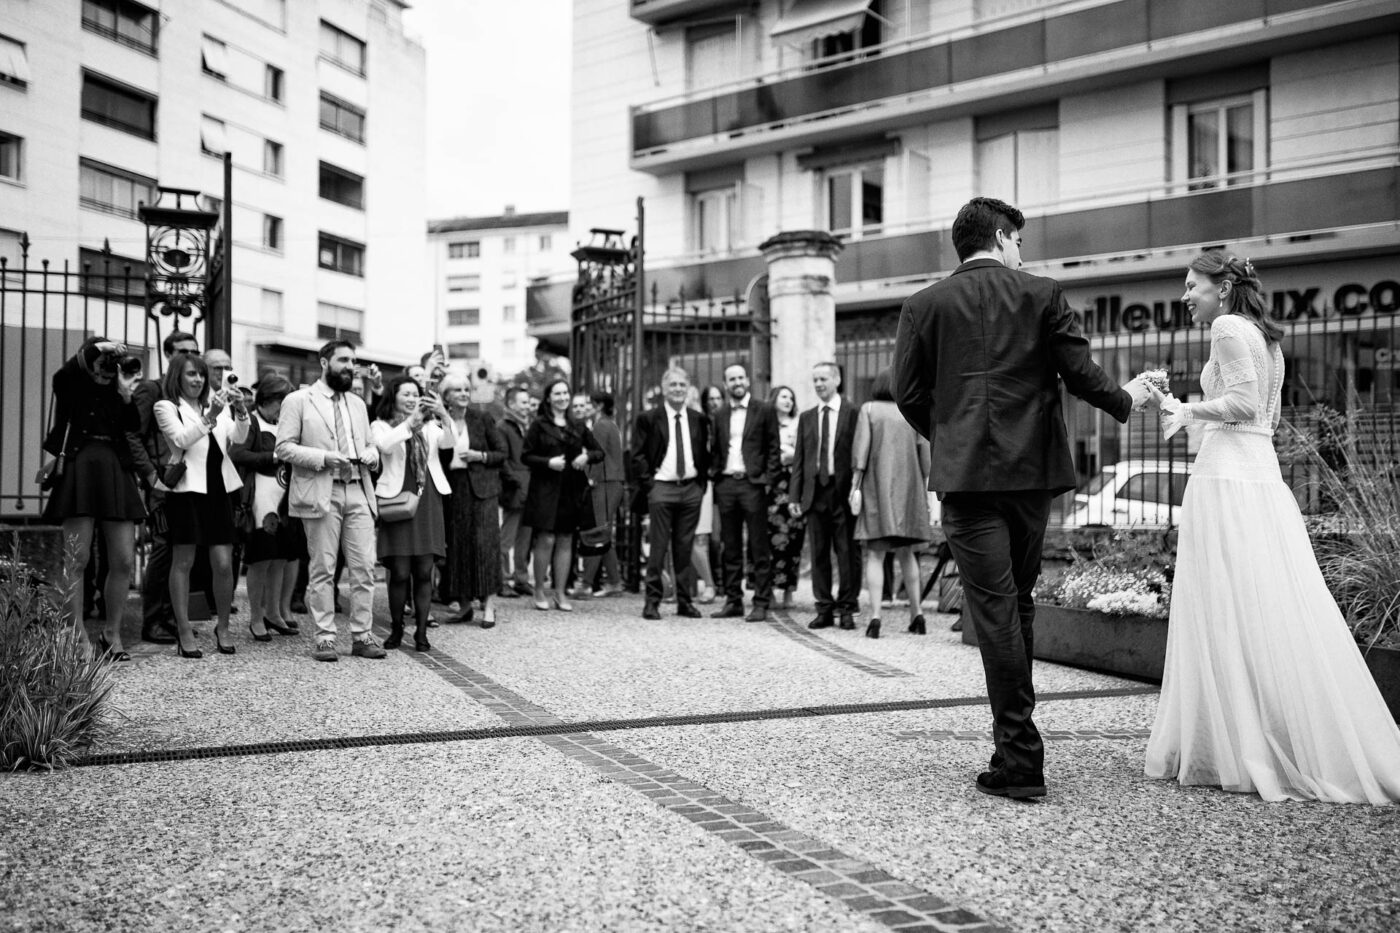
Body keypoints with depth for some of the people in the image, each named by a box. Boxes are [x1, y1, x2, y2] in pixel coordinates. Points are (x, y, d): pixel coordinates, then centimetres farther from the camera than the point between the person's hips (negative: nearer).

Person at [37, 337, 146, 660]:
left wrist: (127, 395, -8)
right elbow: (61, 376, -17)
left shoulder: (120, 393, 17)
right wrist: (94, 349, -17)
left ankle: (112, 634, 12)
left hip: (117, 475, 4)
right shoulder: (72, 386, 8)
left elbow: (133, 428, 2)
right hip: (79, 471, -4)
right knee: (77, 558, -6)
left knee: (124, 561, 0)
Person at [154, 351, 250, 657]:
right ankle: (184, 631, 5)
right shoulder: (166, 407, 3)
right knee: (183, 561, 0)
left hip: (218, 488, 4)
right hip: (187, 490, -4)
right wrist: (210, 416, -24)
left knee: (224, 563, 0)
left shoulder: (215, 404, 17)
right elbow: (181, 439, -13)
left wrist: (241, 411, -12)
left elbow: (239, 438, 5)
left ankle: (223, 627, 14)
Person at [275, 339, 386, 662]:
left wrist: (371, 454, 2)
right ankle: (325, 638, 7)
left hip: (358, 492, 5)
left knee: (364, 567, 1)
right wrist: (322, 458, -15)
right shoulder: (298, 400, 2)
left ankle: (362, 636, 8)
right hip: (321, 493, -5)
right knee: (323, 569, -1)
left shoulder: (357, 403, 21)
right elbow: (284, 447, -4)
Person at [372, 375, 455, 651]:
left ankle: (421, 633, 8)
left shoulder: (429, 426, 15)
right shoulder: (381, 426, 5)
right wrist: (410, 422, -19)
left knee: (424, 571, 2)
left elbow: (449, 443, -3)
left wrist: (444, 415, -17)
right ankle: (396, 630, 12)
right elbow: (384, 445, -16)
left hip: (427, 501, 3)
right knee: (400, 572, -3)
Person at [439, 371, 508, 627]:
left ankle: (488, 605, 0)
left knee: (484, 544, -5)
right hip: (452, 489, 1)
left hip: (481, 489, -1)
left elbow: (502, 454, 6)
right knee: (456, 546, 3)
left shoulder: (482, 419, 3)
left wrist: (479, 456, -10)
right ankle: (464, 604, 14)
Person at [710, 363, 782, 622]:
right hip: (725, 484, 4)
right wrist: (715, 475, 5)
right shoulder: (720, 414, 14)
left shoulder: (764, 410, 2)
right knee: (730, 547, 8)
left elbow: (774, 449, 0)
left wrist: (767, 478, -9)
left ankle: (761, 603, 1)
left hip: (752, 484, -4)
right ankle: (733, 600, 15)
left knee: (759, 547, -2)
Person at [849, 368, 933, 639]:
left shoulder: (869, 409, 0)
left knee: (875, 554, -2)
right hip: (907, 488, 3)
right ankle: (916, 612, 9)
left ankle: (875, 616, -12)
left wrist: (855, 487, -6)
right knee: (906, 554, 14)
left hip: (877, 488, -3)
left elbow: (861, 449, -8)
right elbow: (925, 456, 4)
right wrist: (924, 492, 11)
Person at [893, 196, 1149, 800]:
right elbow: (1080, 373, 1)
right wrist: (1125, 401, 21)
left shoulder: (924, 305, 2)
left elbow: (908, 394, 2)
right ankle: (1016, 741, 26)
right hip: (1034, 468, 2)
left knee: (994, 610, -3)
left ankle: (1020, 757, -5)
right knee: (1018, 603, 16)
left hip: (965, 474, -2)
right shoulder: (1042, 294, 3)